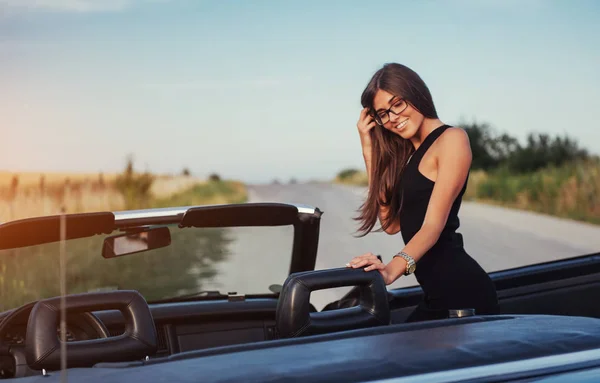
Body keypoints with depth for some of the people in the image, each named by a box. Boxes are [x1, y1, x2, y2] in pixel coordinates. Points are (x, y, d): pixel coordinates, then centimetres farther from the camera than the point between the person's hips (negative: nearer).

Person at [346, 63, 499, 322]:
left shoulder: (451, 139, -7)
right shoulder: (406, 153, 18)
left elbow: (433, 224, -18)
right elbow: (392, 223, 7)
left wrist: (392, 269, -34)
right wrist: (370, 150, 8)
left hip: (460, 288, -8)